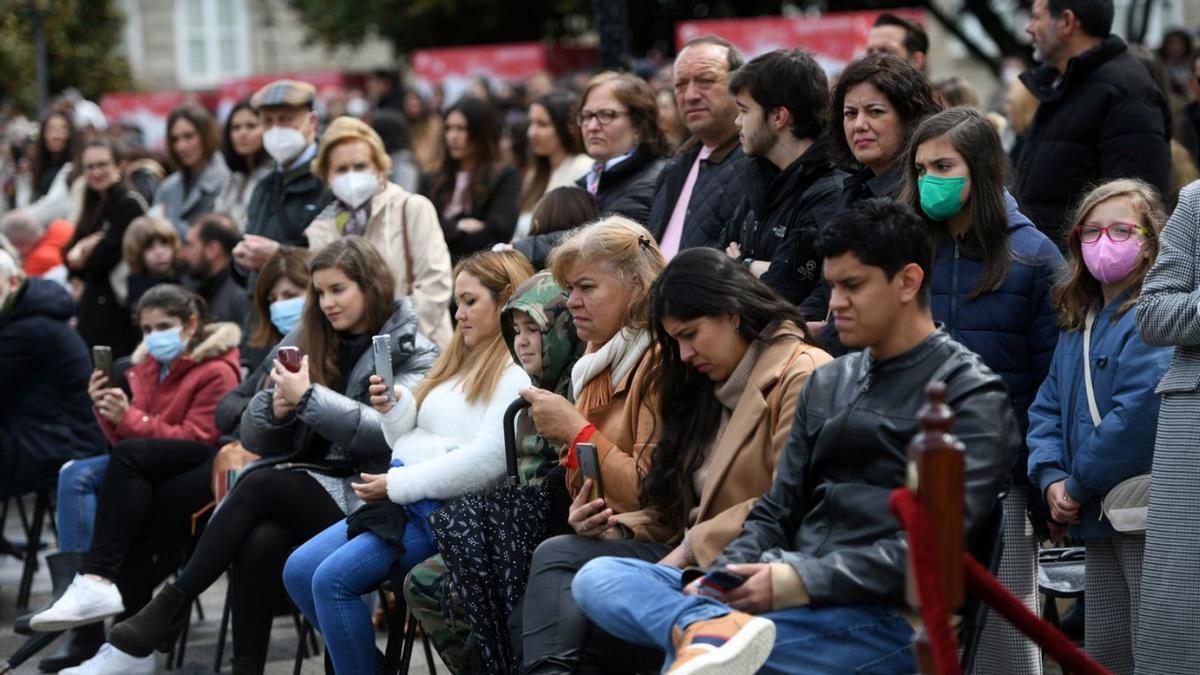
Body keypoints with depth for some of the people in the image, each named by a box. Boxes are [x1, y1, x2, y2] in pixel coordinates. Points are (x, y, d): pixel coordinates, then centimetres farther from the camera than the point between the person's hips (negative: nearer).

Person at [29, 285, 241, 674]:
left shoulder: (217, 373, -3)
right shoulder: (148, 367, 17)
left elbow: (195, 440, -12)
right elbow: (126, 439, 15)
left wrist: (129, 420, -19)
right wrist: (109, 414, -6)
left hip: (202, 471, -7)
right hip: (145, 478, 7)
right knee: (76, 477, -19)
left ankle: (97, 581, -32)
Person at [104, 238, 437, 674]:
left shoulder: (413, 356, 2)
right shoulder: (305, 343, 15)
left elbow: (385, 433, -15)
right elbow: (256, 439, 13)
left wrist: (308, 397, -19)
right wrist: (277, 410, -9)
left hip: (364, 502, -4)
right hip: (302, 491, 4)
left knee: (261, 484, -30)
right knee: (262, 540, -32)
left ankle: (172, 605, -24)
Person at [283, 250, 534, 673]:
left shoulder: (518, 371, -10)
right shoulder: (463, 361, 22)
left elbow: (489, 459, -20)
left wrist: (397, 484, -15)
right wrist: (395, 410, 2)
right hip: (404, 500, 10)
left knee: (333, 579, -23)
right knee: (299, 571, -2)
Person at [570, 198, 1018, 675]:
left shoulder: (971, 396, -1)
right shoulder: (827, 384, 23)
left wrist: (800, 581, -20)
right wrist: (722, 578, -2)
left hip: (884, 617, -9)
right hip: (783, 597, 9)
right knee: (598, 577, -17)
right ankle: (709, 626, -42)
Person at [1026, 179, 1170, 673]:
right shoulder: (1078, 324, 16)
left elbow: (1143, 410, -24)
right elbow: (1048, 408, 16)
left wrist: (1080, 484, -15)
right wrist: (1050, 477, -3)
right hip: (1099, 521, 9)